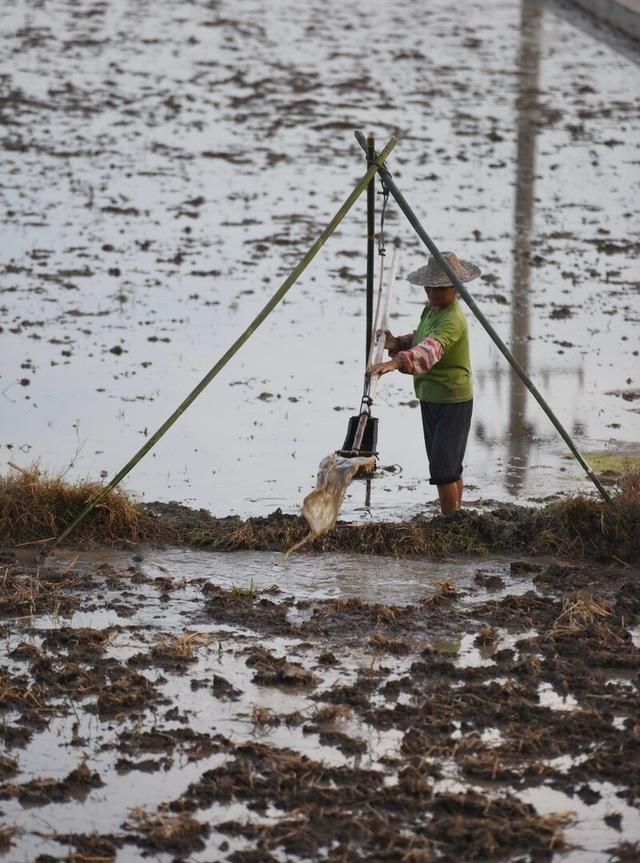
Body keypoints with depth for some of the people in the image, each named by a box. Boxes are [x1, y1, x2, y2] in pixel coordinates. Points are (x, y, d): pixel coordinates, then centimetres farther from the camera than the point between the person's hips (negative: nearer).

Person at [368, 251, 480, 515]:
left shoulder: (452, 320, -24)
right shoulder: (431, 310, 6)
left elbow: (430, 350, -42)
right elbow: (419, 340, 21)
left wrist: (397, 362, -56)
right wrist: (396, 343, 0)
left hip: (453, 401, -10)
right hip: (430, 398, 10)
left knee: (443, 469, -11)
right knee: (450, 467, 16)